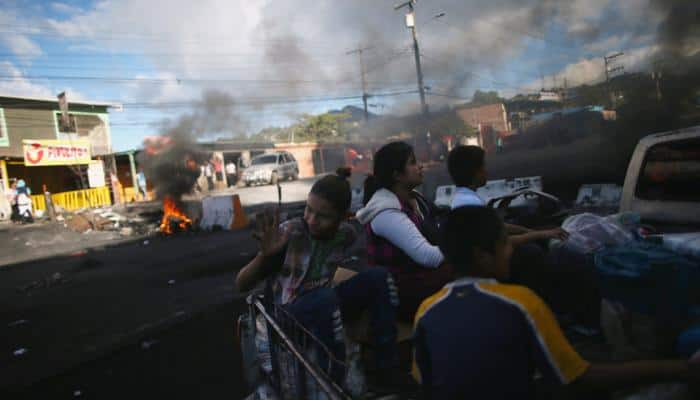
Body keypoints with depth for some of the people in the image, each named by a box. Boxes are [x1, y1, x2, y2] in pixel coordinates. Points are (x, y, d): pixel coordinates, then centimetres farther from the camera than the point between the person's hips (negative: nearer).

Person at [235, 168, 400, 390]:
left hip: (324, 308, 5)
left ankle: (388, 373, -10)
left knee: (378, 277, -15)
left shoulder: (346, 234, -9)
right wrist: (264, 255, -39)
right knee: (326, 297, -36)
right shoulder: (288, 234, -22)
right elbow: (241, 285, -21)